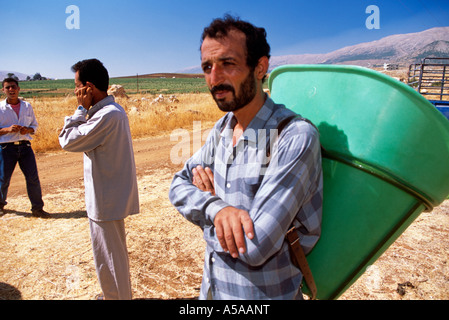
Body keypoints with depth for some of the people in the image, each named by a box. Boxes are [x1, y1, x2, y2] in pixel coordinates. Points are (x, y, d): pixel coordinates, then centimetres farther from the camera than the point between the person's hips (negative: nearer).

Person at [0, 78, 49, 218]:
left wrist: (28, 130, -7)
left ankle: (37, 208, 9)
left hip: (25, 146, 2)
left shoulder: (27, 106, 8)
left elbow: (34, 125, 15)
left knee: (33, 178, -2)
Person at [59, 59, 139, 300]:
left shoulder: (107, 116, -25)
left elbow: (67, 141, -19)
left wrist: (82, 108, -14)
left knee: (108, 259, 6)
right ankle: (119, 294, 45)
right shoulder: (113, 110, 9)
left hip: (106, 199, -11)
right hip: (112, 195, 11)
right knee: (115, 253, 26)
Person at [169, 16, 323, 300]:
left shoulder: (296, 137, -27)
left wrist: (208, 195, -13)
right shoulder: (222, 128, -2)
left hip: (264, 292, -6)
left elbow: (254, 249, -31)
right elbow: (179, 186, -3)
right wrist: (216, 208, -24)